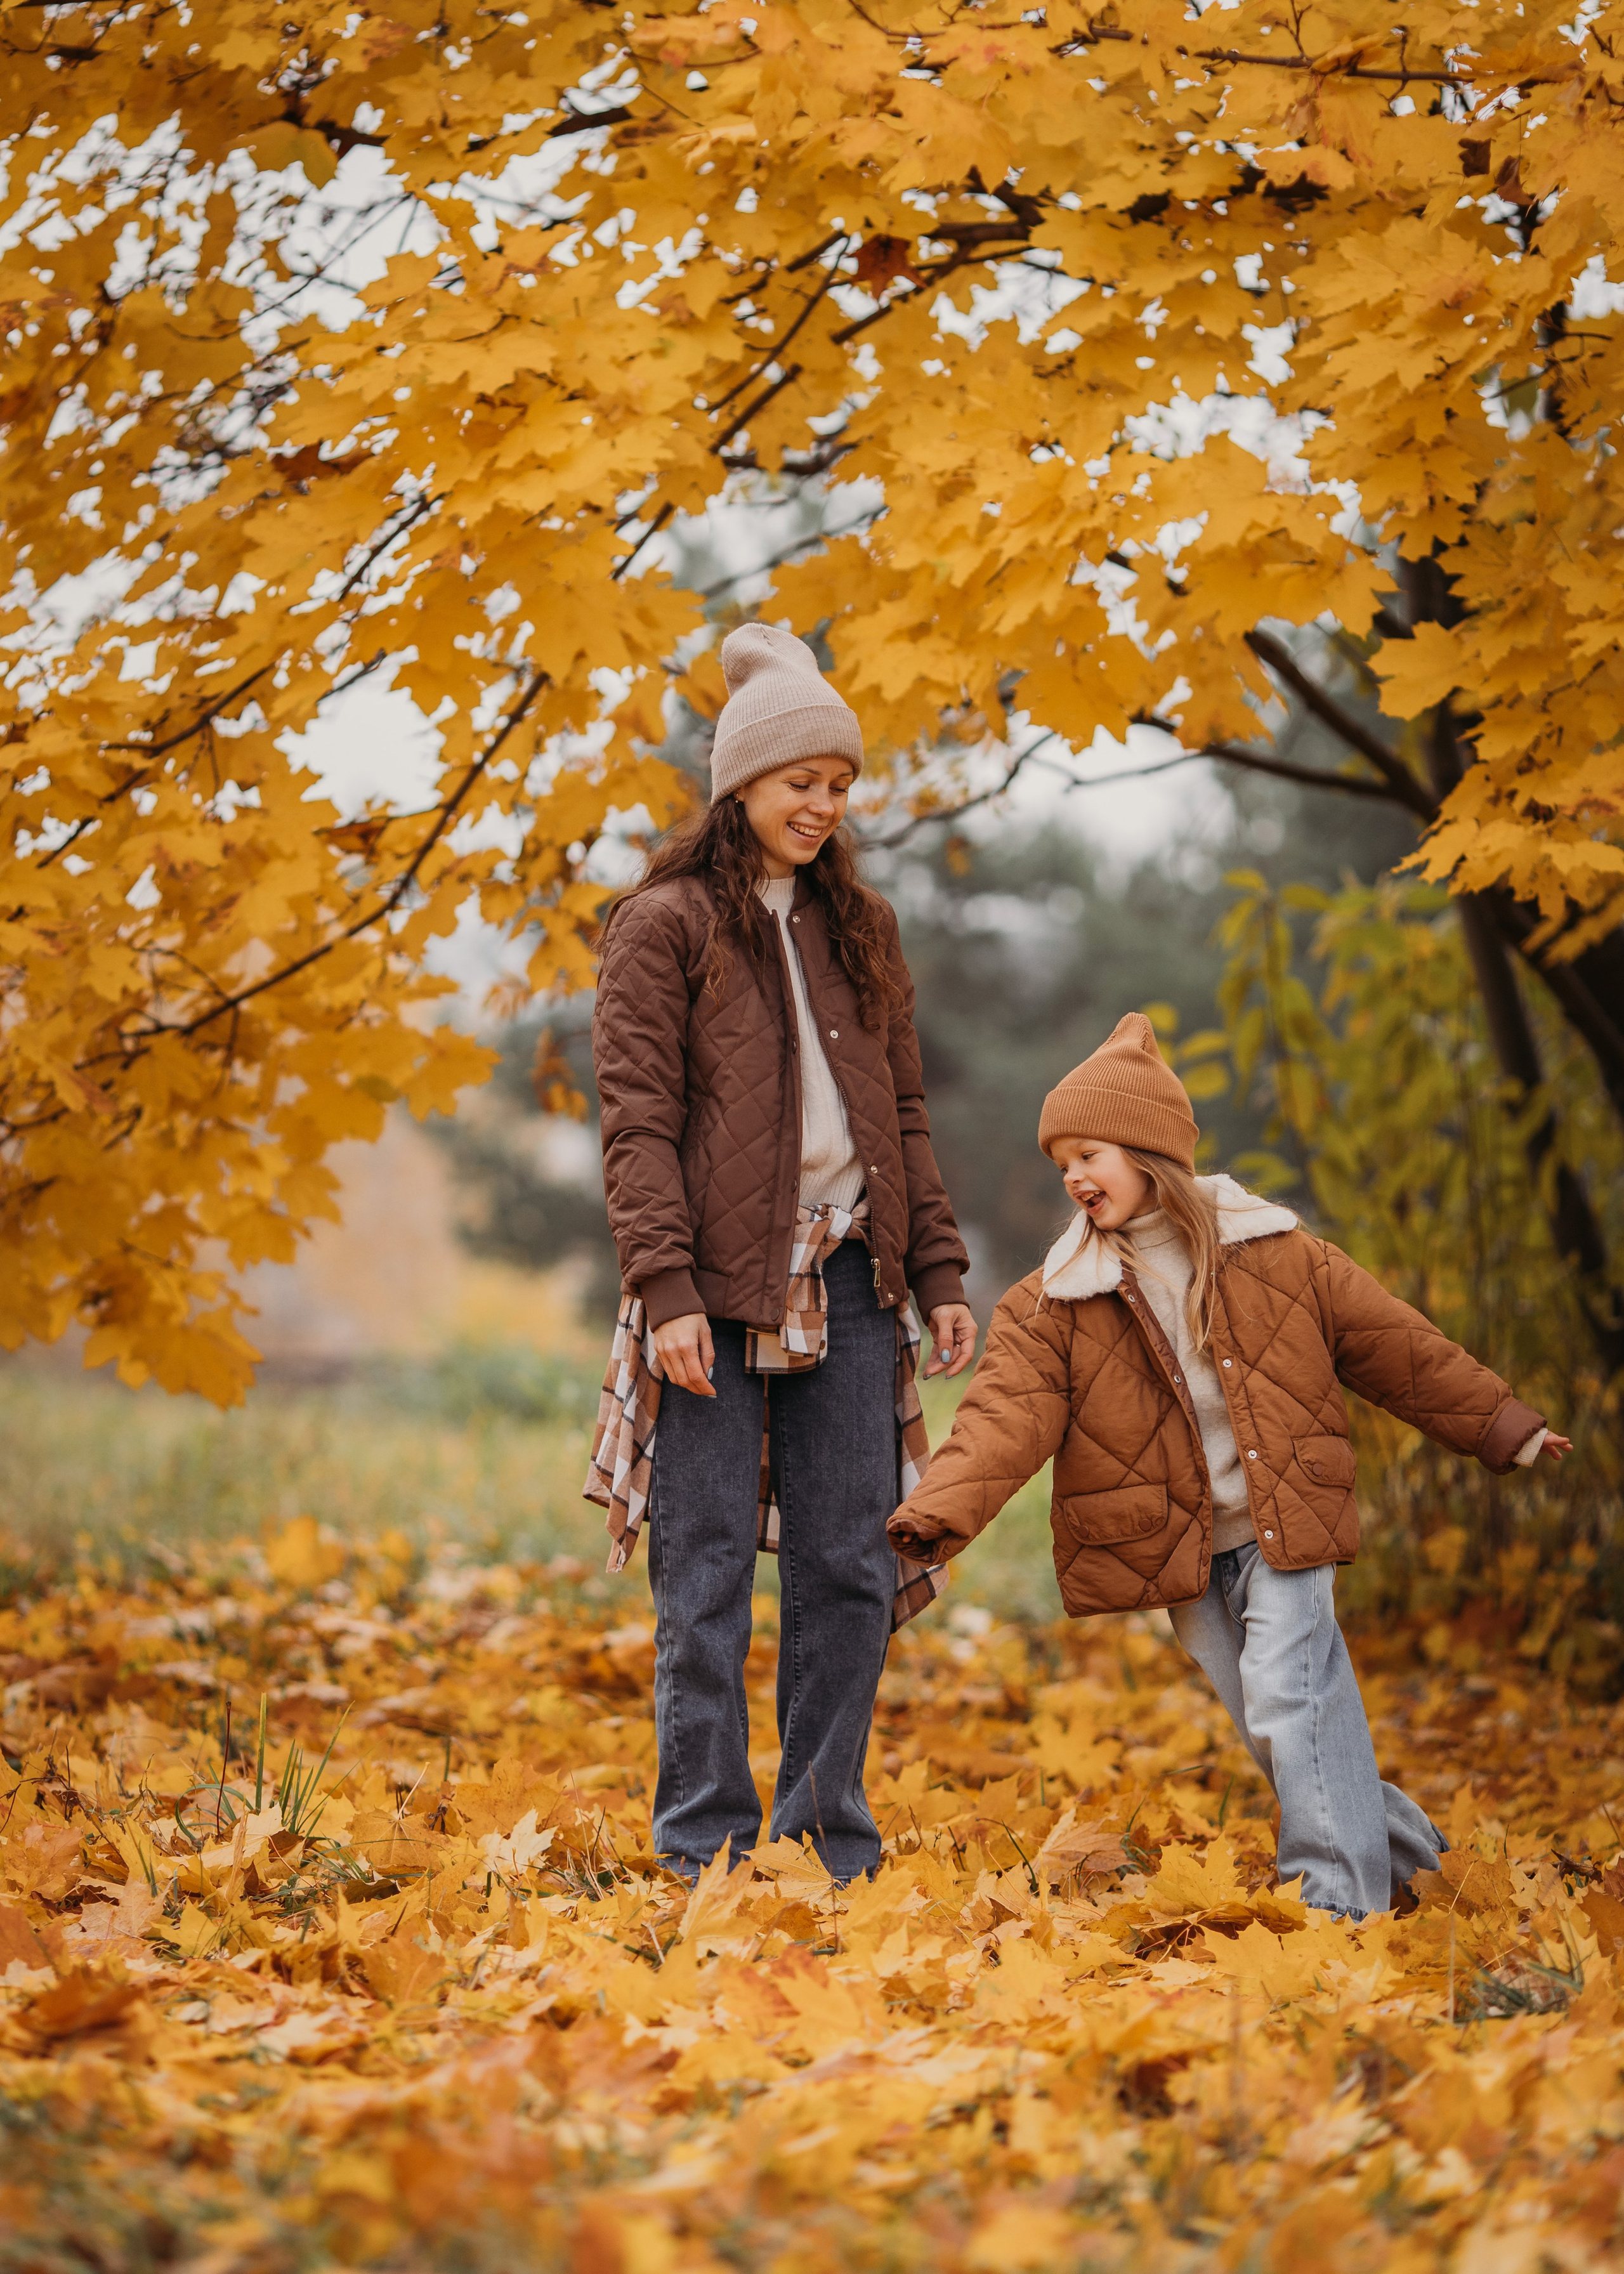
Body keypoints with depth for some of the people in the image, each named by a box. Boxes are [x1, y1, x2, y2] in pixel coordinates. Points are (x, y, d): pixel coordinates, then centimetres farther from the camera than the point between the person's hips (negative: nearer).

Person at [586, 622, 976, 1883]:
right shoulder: (666, 925, 0)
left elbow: (905, 1114, 18)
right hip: (719, 1288, -5)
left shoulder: (861, 928, 16)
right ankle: (708, 1851, 4)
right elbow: (637, 1120, -7)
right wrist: (665, 1286, -16)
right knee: (708, 1574, -2)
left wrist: (939, 1271, 10)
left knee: (851, 1569, 4)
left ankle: (834, 1846, 12)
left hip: (846, 1282, 5)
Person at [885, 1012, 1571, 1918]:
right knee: (1265, 1724, 3)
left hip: (1283, 1523, -2)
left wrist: (1503, 1426, 12)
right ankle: (1400, 1843, 23)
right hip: (1179, 1549, 2)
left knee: (1287, 1693, -17)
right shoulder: (1054, 1305, -2)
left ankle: (1341, 1896, -11)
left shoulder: (1276, 1256, -2)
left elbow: (1394, 1347, 6)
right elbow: (1007, 1417, -12)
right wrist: (938, 1512, -29)